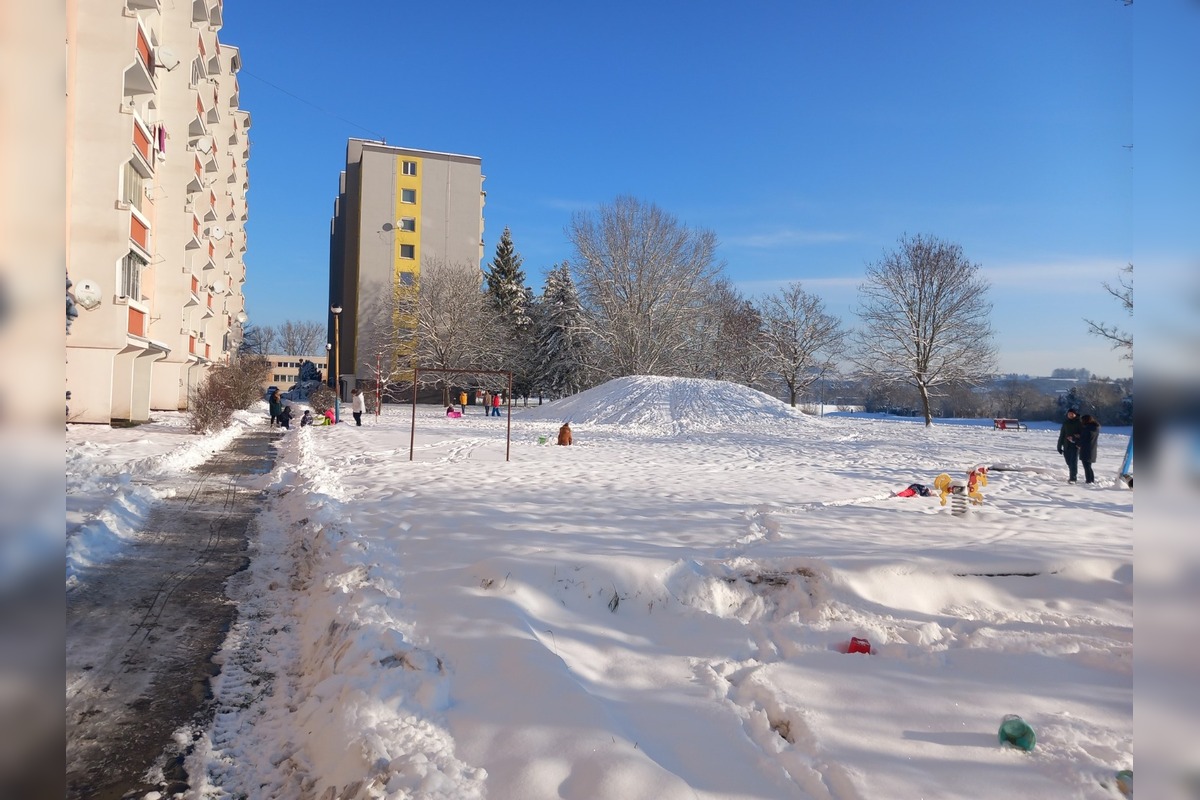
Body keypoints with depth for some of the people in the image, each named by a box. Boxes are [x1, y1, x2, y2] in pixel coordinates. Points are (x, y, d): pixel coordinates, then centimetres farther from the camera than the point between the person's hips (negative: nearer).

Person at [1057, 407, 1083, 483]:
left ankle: (1072, 478, -11)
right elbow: (1061, 435, 14)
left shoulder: (1079, 423, -2)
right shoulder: (1065, 424, 12)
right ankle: (1073, 475, 27)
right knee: (1069, 462, 10)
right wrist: (1059, 446, 12)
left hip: (1075, 445, -5)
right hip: (1066, 445, 5)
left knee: (1073, 462, -10)